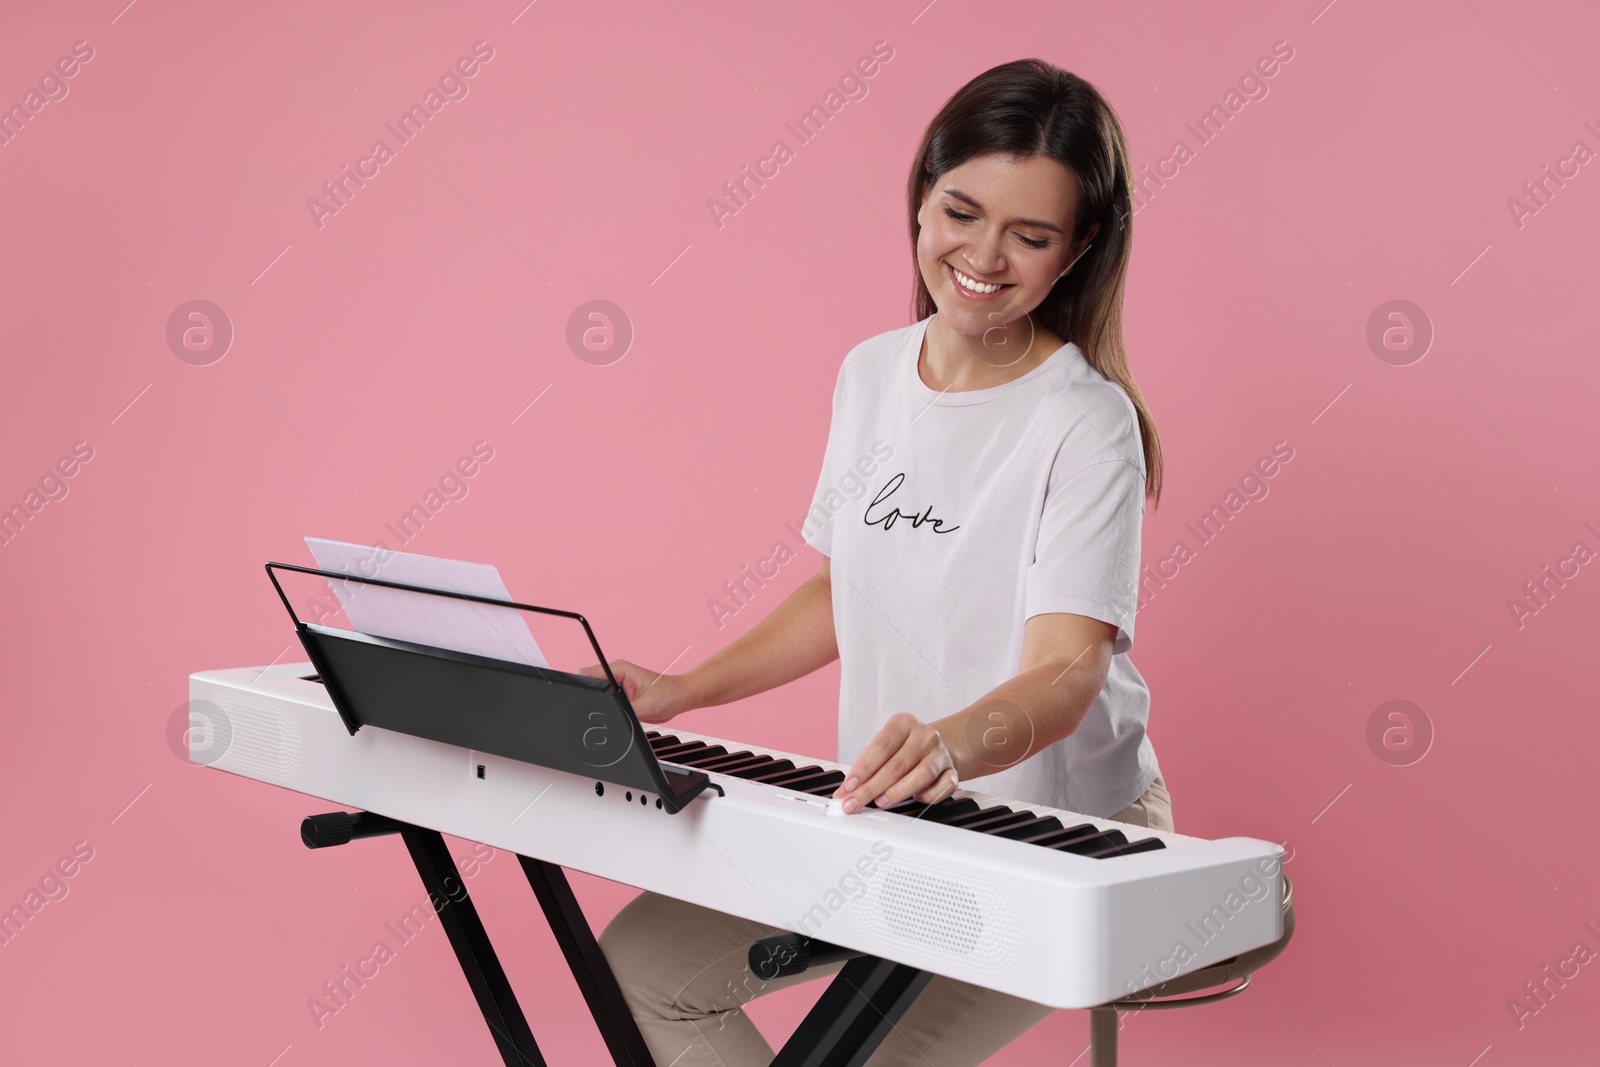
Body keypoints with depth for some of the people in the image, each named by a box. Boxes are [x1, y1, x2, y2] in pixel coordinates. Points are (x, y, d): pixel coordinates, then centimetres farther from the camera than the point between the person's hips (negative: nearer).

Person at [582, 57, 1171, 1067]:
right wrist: (680, 693, 6)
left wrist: (956, 743, -49)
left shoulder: (1085, 423, -17)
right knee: (644, 962, -1)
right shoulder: (872, 372, 4)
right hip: (887, 809, 7)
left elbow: (1066, 671, -28)